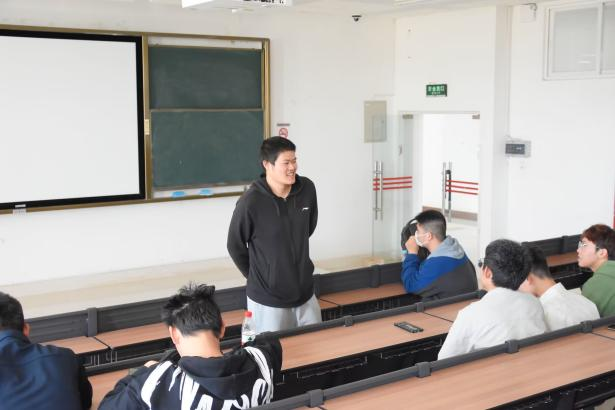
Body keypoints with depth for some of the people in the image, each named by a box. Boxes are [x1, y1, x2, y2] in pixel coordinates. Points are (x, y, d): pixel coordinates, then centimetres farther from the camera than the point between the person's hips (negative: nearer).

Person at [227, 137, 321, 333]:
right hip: (267, 300, -5)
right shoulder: (251, 202, -19)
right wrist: (257, 277, 7)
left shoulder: (307, 189, -5)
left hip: (305, 294, 5)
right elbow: (235, 246, -4)